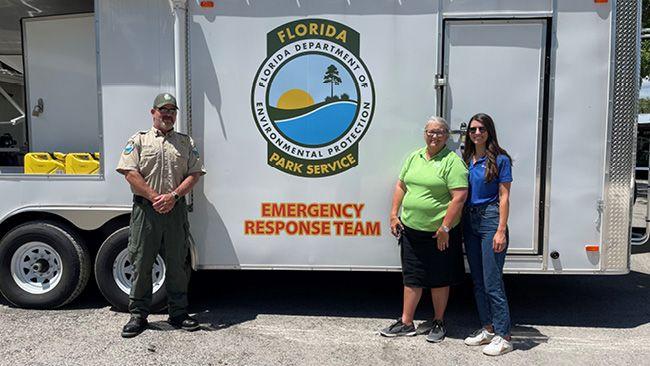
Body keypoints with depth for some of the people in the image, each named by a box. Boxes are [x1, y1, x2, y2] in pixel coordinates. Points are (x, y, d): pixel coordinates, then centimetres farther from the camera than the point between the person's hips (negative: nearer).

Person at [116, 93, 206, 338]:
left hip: (175, 209, 2)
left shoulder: (186, 142, 13)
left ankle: (178, 313, 19)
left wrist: (173, 196, -10)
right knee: (141, 264, 3)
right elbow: (130, 172, -4)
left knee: (177, 264, 7)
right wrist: (154, 197, -12)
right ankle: (138, 315, 15)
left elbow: (195, 174, 5)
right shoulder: (139, 140, 7)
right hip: (145, 209, -2)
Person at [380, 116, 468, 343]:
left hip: (439, 234, -5)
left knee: (439, 280, 10)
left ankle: (438, 322, 26)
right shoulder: (414, 157, 10)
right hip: (410, 230, 5)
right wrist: (394, 215, 8)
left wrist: (445, 228, -18)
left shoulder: (452, 161, -10)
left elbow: (459, 197, -16)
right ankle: (406, 323, 22)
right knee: (411, 278, 12)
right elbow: (401, 186, 16)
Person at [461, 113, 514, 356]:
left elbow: (504, 197, -9)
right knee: (477, 280, 13)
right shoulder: (466, 159, 11)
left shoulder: (500, 160, -6)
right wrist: (458, 225, 5)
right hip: (469, 221, 7)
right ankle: (488, 329, 25)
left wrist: (501, 231, -15)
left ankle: (503, 336, 5)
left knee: (492, 282, -5)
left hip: (490, 219, -7)